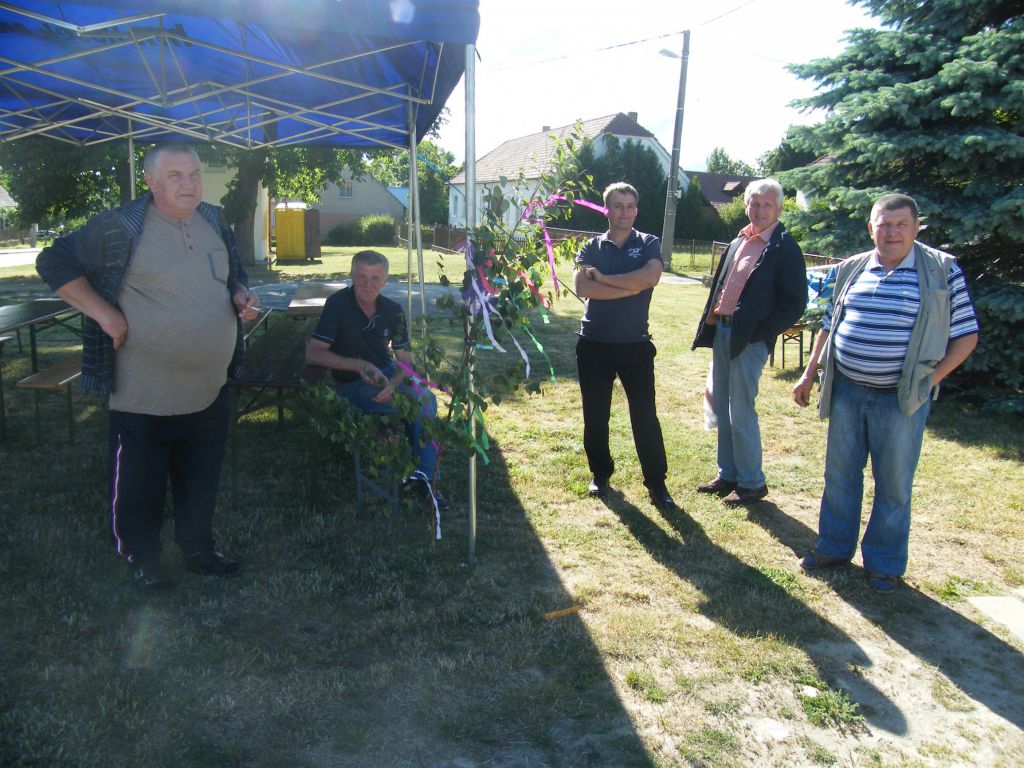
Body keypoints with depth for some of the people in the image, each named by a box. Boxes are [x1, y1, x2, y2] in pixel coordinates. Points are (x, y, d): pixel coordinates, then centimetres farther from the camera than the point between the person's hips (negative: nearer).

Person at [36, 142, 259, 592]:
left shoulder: (215, 222, 6)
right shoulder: (120, 227, -11)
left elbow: (234, 275, 21)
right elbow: (54, 263, -6)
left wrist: (242, 295, -2)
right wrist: (104, 314, -15)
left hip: (210, 393, 5)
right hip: (144, 398, -5)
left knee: (201, 483, 19)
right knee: (139, 487, 9)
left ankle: (199, 550, 37)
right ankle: (142, 562, 30)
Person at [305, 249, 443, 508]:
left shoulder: (393, 310, -2)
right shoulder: (338, 304, -16)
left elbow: (406, 361, -2)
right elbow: (313, 353, -23)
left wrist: (392, 384, -24)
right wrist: (360, 365, -30)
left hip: (389, 373, 6)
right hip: (352, 385, -5)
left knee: (428, 398, -19)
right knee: (421, 403, -22)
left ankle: (423, 477, -6)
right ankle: (420, 474, -2)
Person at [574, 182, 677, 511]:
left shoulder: (649, 244, 3)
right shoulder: (592, 247, 5)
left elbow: (650, 277, -19)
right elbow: (581, 287, -13)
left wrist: (602, 277, -12)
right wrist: (629, 287, -17)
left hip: (635, 345, -2)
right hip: (594, 345, 2)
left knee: (645, 416, 0)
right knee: (595, 415, 11)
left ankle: (656, 483, 10)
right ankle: (600, 473, 28)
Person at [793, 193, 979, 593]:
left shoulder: (942, 271, -5)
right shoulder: (852, 269, 7)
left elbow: (965, 335, -3)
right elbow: (829, 326, 15)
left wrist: (930, 379, -10)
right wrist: (809, 374, 12)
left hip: (901, 399, -3)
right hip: (846, 391, 4)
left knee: (894, 484, 7)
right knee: (839, 474, 13)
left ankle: (885, 563, 23)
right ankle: (834, 546, 30)